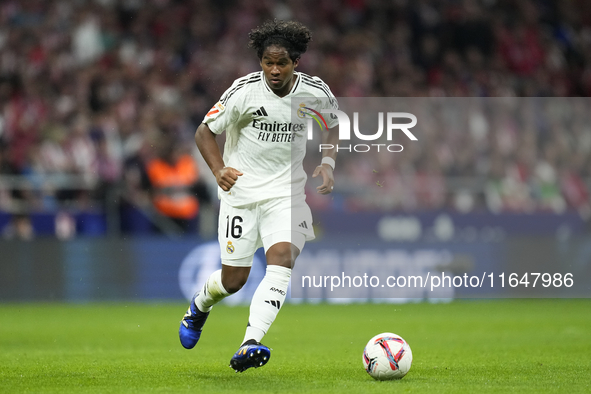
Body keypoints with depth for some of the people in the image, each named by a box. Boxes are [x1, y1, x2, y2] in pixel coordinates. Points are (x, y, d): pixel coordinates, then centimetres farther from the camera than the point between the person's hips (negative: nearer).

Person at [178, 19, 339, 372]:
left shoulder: (316, 93, -5)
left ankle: (249, 346, -32)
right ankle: (200, 305, 40)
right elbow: (205, 132, -5)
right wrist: (219, 170, -22)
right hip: (241, 191, -1)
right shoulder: (245, 91, -13)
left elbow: (334, 124, 17)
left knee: (282, 260, -24)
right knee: (234, 279, 2)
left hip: (287, 193, 1)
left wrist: (328, 164, 0)